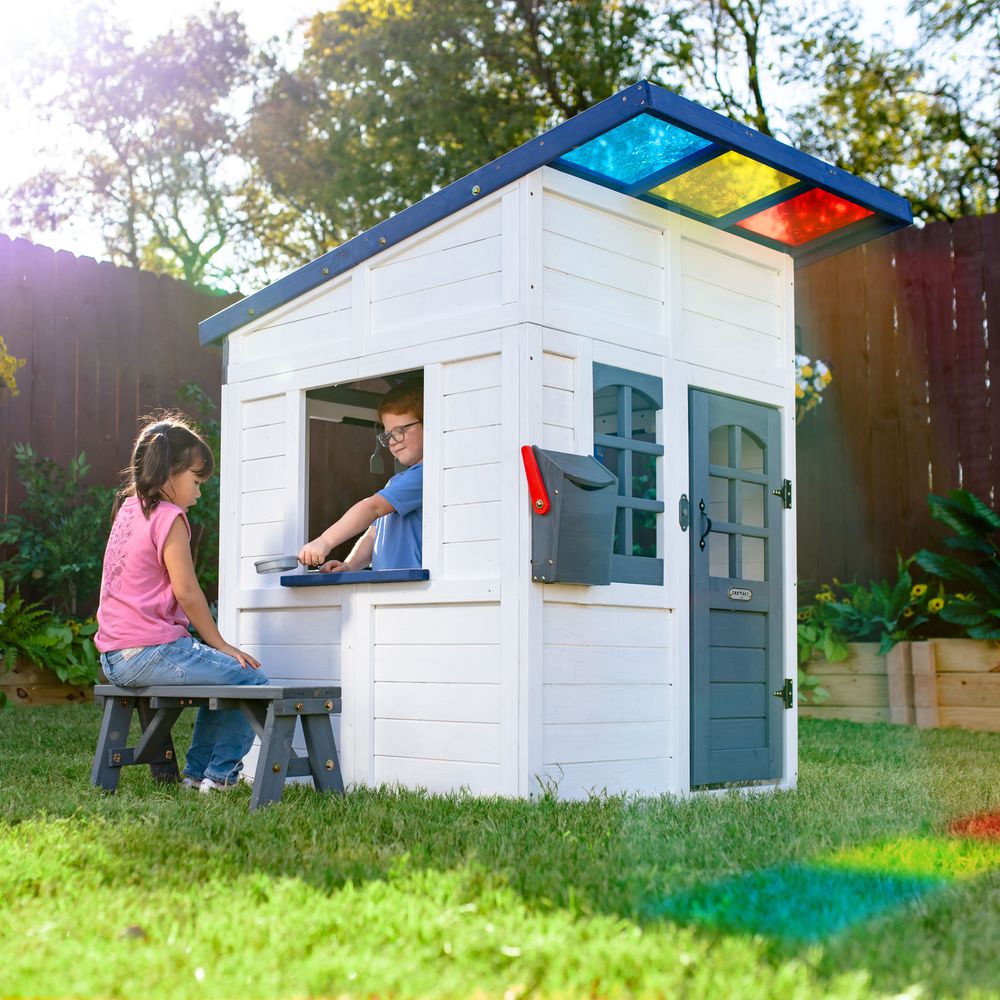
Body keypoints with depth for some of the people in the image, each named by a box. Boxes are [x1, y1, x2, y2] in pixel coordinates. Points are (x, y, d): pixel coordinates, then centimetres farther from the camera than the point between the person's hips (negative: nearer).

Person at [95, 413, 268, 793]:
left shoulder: (127, 509, 16)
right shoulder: (168, 517, -11)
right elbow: (187, 593, -13)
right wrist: (221, 644, -4)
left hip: (114, 659, 10)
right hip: (151, 652, -10)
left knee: (221, 672, 27)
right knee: (250, 680, -4)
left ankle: (197, 771, 26)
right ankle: (219, 774, 1)